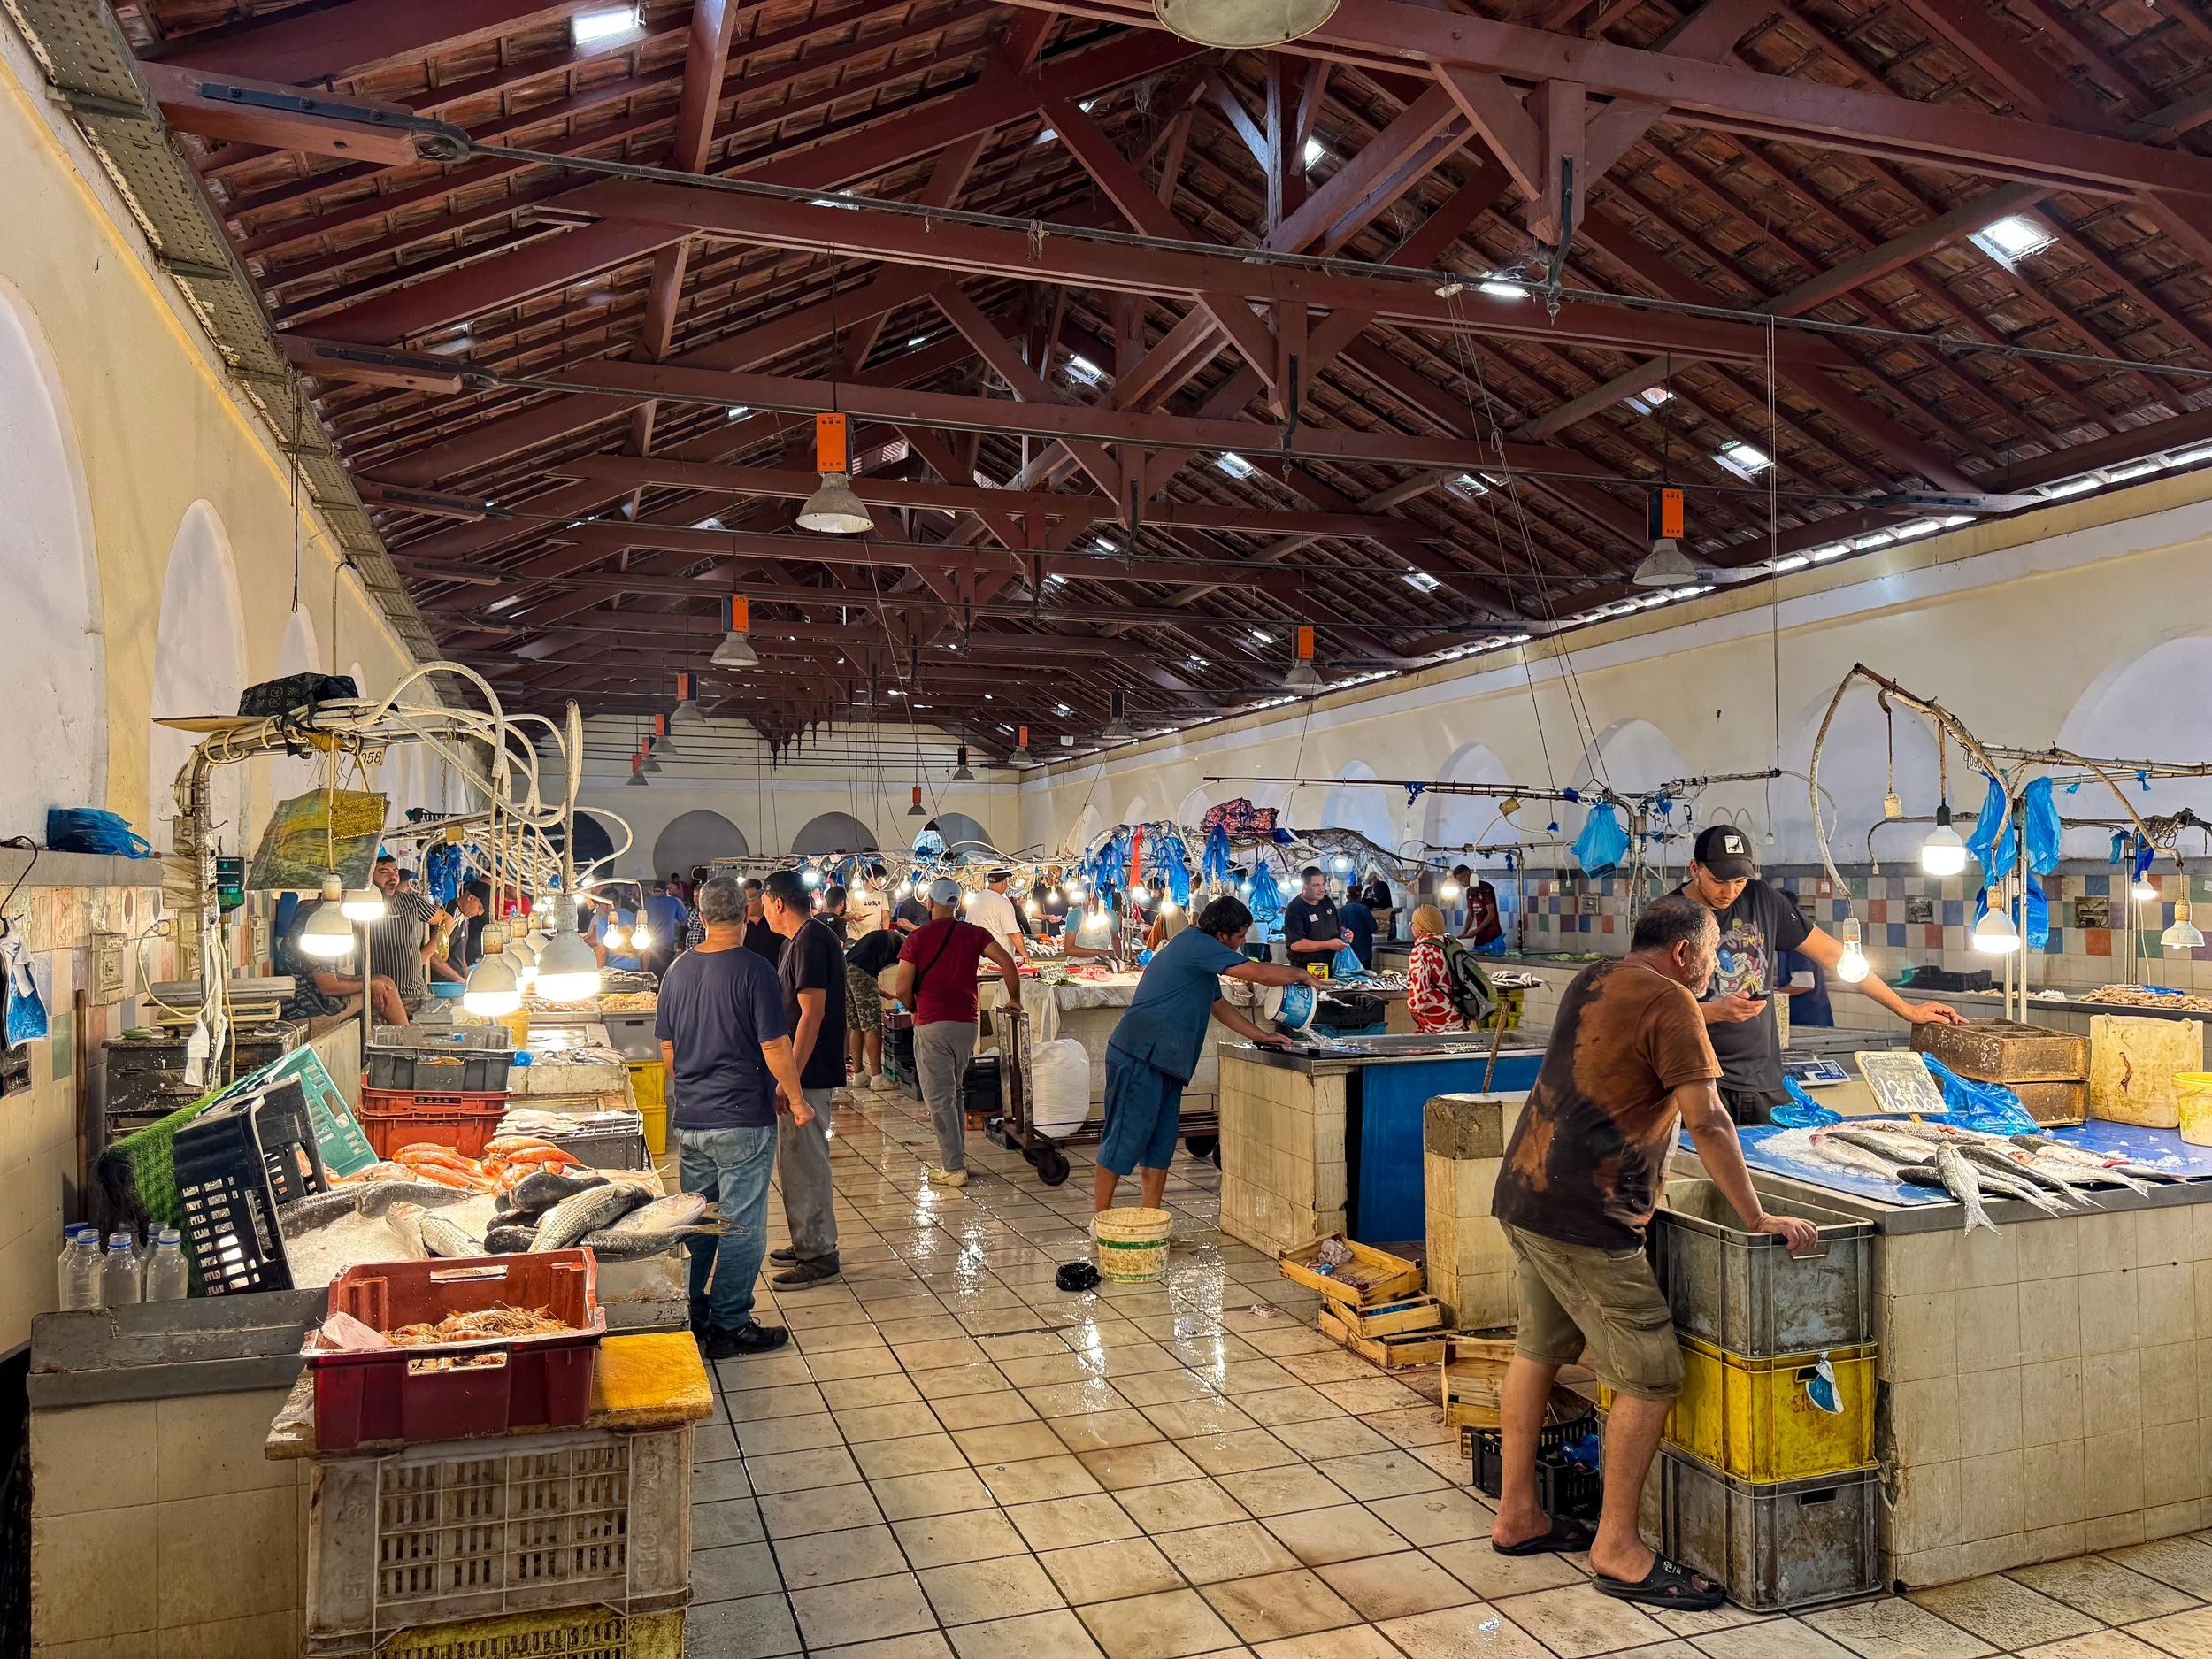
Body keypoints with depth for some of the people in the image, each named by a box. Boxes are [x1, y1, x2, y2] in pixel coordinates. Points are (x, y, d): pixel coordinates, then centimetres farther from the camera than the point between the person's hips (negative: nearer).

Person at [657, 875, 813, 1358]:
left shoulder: (678, 969, 5)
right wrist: (796, 1100, -4)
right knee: (741, 1227, 3)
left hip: (689, 1119, 6)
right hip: (743, 1119, -6)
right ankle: (730, 1326, 9)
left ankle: (691, 1317, 26)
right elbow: (774, 1046, -15)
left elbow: (667, 1048, 12)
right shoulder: (753, 969, -14)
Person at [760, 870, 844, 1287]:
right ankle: (808, 1243, 27)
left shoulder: (810, 942, -18)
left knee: (805, 1162, -4)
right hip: (807, 1071, 11)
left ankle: (819, 1255, 4)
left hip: (808, 1074, -11)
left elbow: (812, 1013, -23)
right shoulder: (811, 937, 14)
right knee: (797, 1159, 17)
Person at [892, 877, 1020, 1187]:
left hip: (932, 1025, -4)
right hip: (967, 1022, 4)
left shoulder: (917, 938, -3)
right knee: (954, 1092, 20)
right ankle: (957, 1157, 23)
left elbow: (902, 989, -8)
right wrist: (1014, 999, 5)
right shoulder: (973, 934, 3)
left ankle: (953, 1168, 1)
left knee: (940, 1097, 1)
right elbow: (1006, 962, -9)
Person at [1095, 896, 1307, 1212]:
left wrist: (1260, 1035, 23)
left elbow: (1217, 1004, 28)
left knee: (1161, 1142, 10)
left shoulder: (1197, 950, 20)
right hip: (1139, 1057, -11)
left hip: (1160, 1062, 11)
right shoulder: (1197, 945, -13)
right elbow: (1261, 973, -15)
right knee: (1125, 1139, -5)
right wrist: (1300, 974, 2)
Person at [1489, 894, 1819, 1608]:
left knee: (1538, 1349, 18)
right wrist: (1758, 1219, -11)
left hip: (1524, 1193, 10)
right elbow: (1707, 1121, -15)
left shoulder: (1591, 981, 15)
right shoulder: (1668, 1002, -10)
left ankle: (1516, 1516, 28)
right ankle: (1616, 1549, 8)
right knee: (1651, 1374, 0)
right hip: (1583, 1215, -10)